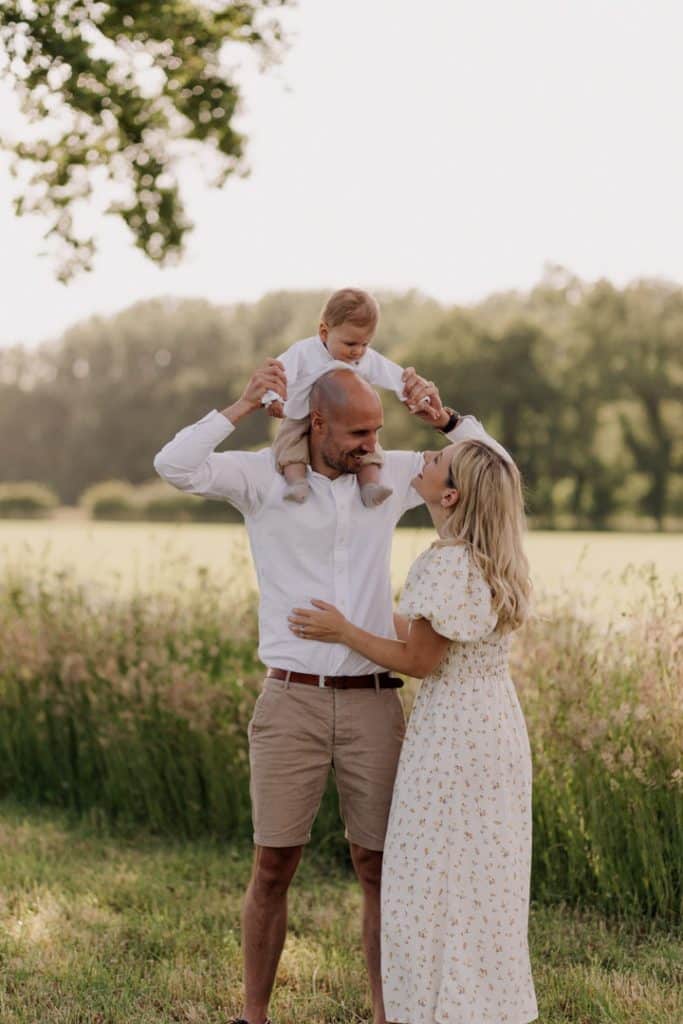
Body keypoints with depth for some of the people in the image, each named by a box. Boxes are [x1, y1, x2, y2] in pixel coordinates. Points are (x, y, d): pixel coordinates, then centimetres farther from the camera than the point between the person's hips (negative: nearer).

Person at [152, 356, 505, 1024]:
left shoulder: (390, 475, 6)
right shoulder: (263, 475, -2)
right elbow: (174, 466, -18)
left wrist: (441, 417, -7)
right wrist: (244, 407, -19)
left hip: (373, 702, 2)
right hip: (291, 701, -2)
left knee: (378, 868, 5)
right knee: (273, 867, 3)